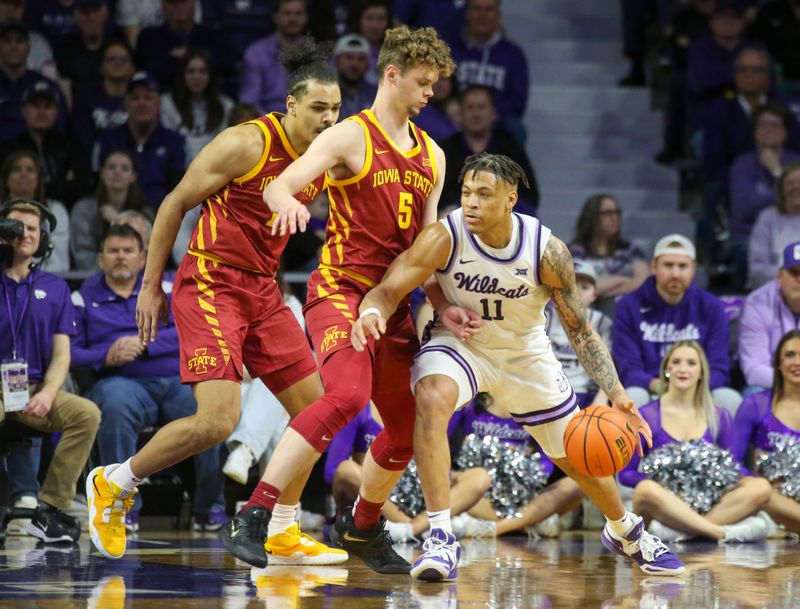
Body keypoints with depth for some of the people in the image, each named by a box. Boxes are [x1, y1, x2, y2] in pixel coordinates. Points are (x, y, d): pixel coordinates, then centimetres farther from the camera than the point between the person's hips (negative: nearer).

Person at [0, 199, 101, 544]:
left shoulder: (55, 289, 14)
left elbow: (61, 353, 8)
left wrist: (47, 393, -10)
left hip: (35, 390, 3)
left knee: (87, 413, -24)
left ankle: (50, 509, -23)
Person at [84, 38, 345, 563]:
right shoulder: (247, 144, -15)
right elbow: (176, 203, -7)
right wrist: (151, 287, -5)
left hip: (262, 291, 8)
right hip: (209, 284, -8)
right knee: (218, 420, -20)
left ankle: (285, 533, 19)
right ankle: (113, 483, 1)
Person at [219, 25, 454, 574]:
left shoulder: (432, 156, 14)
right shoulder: (350, 137, -6)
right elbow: (278, 186, -17)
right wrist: (288, 202, -41)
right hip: (340, 286, -7)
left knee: (409, 427, 12)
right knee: (348, 395, -30)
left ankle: (363, 528, 36)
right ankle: (252, 519, -31)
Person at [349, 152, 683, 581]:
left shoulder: (547, 251, -24)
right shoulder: (445, 237, -27)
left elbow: (579, 329, -14)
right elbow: (388, 290, -26)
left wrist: (616, 394, -23)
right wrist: (371, 313, -52)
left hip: (525, 353, 2)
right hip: (459, 344, -2)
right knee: (432, 399, -36)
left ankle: (626, 532, 45)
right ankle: (441, 539, -31)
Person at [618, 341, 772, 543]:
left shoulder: (720, 417, 12)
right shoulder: (646, 416, 4)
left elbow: (731, 467, 15)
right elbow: (626, 473, 2)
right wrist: (661, 485, -18)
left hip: (707, 504, 3)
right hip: (665, 503, -3)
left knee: (760, 487, -23)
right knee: (646, 490, -37)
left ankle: (675, 529, -35)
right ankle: (724, 532, -35)